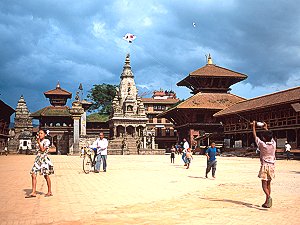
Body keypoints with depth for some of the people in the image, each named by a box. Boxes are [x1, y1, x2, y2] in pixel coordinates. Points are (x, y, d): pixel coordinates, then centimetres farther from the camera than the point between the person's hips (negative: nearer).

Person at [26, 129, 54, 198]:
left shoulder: (47, 141, -5)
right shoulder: (38, 141, 15)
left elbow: (43, 150, -16)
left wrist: (38, 142, -11)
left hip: (44, 159, -6)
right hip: (38, 159, 7)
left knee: (46, 176, 1)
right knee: (33, 175, -5)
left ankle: (49, 192, 13)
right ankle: (33, 192, -4)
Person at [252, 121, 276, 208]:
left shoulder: (262, 144, -11)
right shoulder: (273, 144, 0)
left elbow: (255, 136, 0)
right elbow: (271, 137, 21)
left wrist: (253, 126, 12)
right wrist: (266, 128, 32)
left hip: (264, 166, -5)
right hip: (272, 166, 5)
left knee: (264, 184, -5)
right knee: (268, 184, 13)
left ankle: (268, 197, -30)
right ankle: (267, 201, 16)